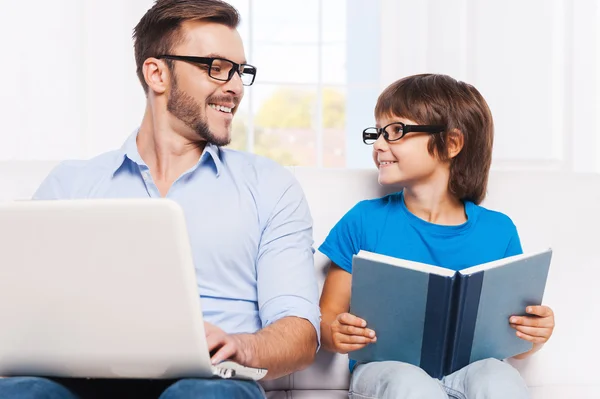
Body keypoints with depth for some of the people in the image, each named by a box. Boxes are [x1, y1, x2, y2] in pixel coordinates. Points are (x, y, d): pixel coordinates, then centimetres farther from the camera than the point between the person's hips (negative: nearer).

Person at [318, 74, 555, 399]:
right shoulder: (364, 221, 4)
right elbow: (328, 315, 5)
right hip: (385, 368, -1)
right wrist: (335, 335, -18)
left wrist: (534, 336, -10)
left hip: (466, 370, 2)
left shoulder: (497, 231, 7)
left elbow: (511, 341, 13)